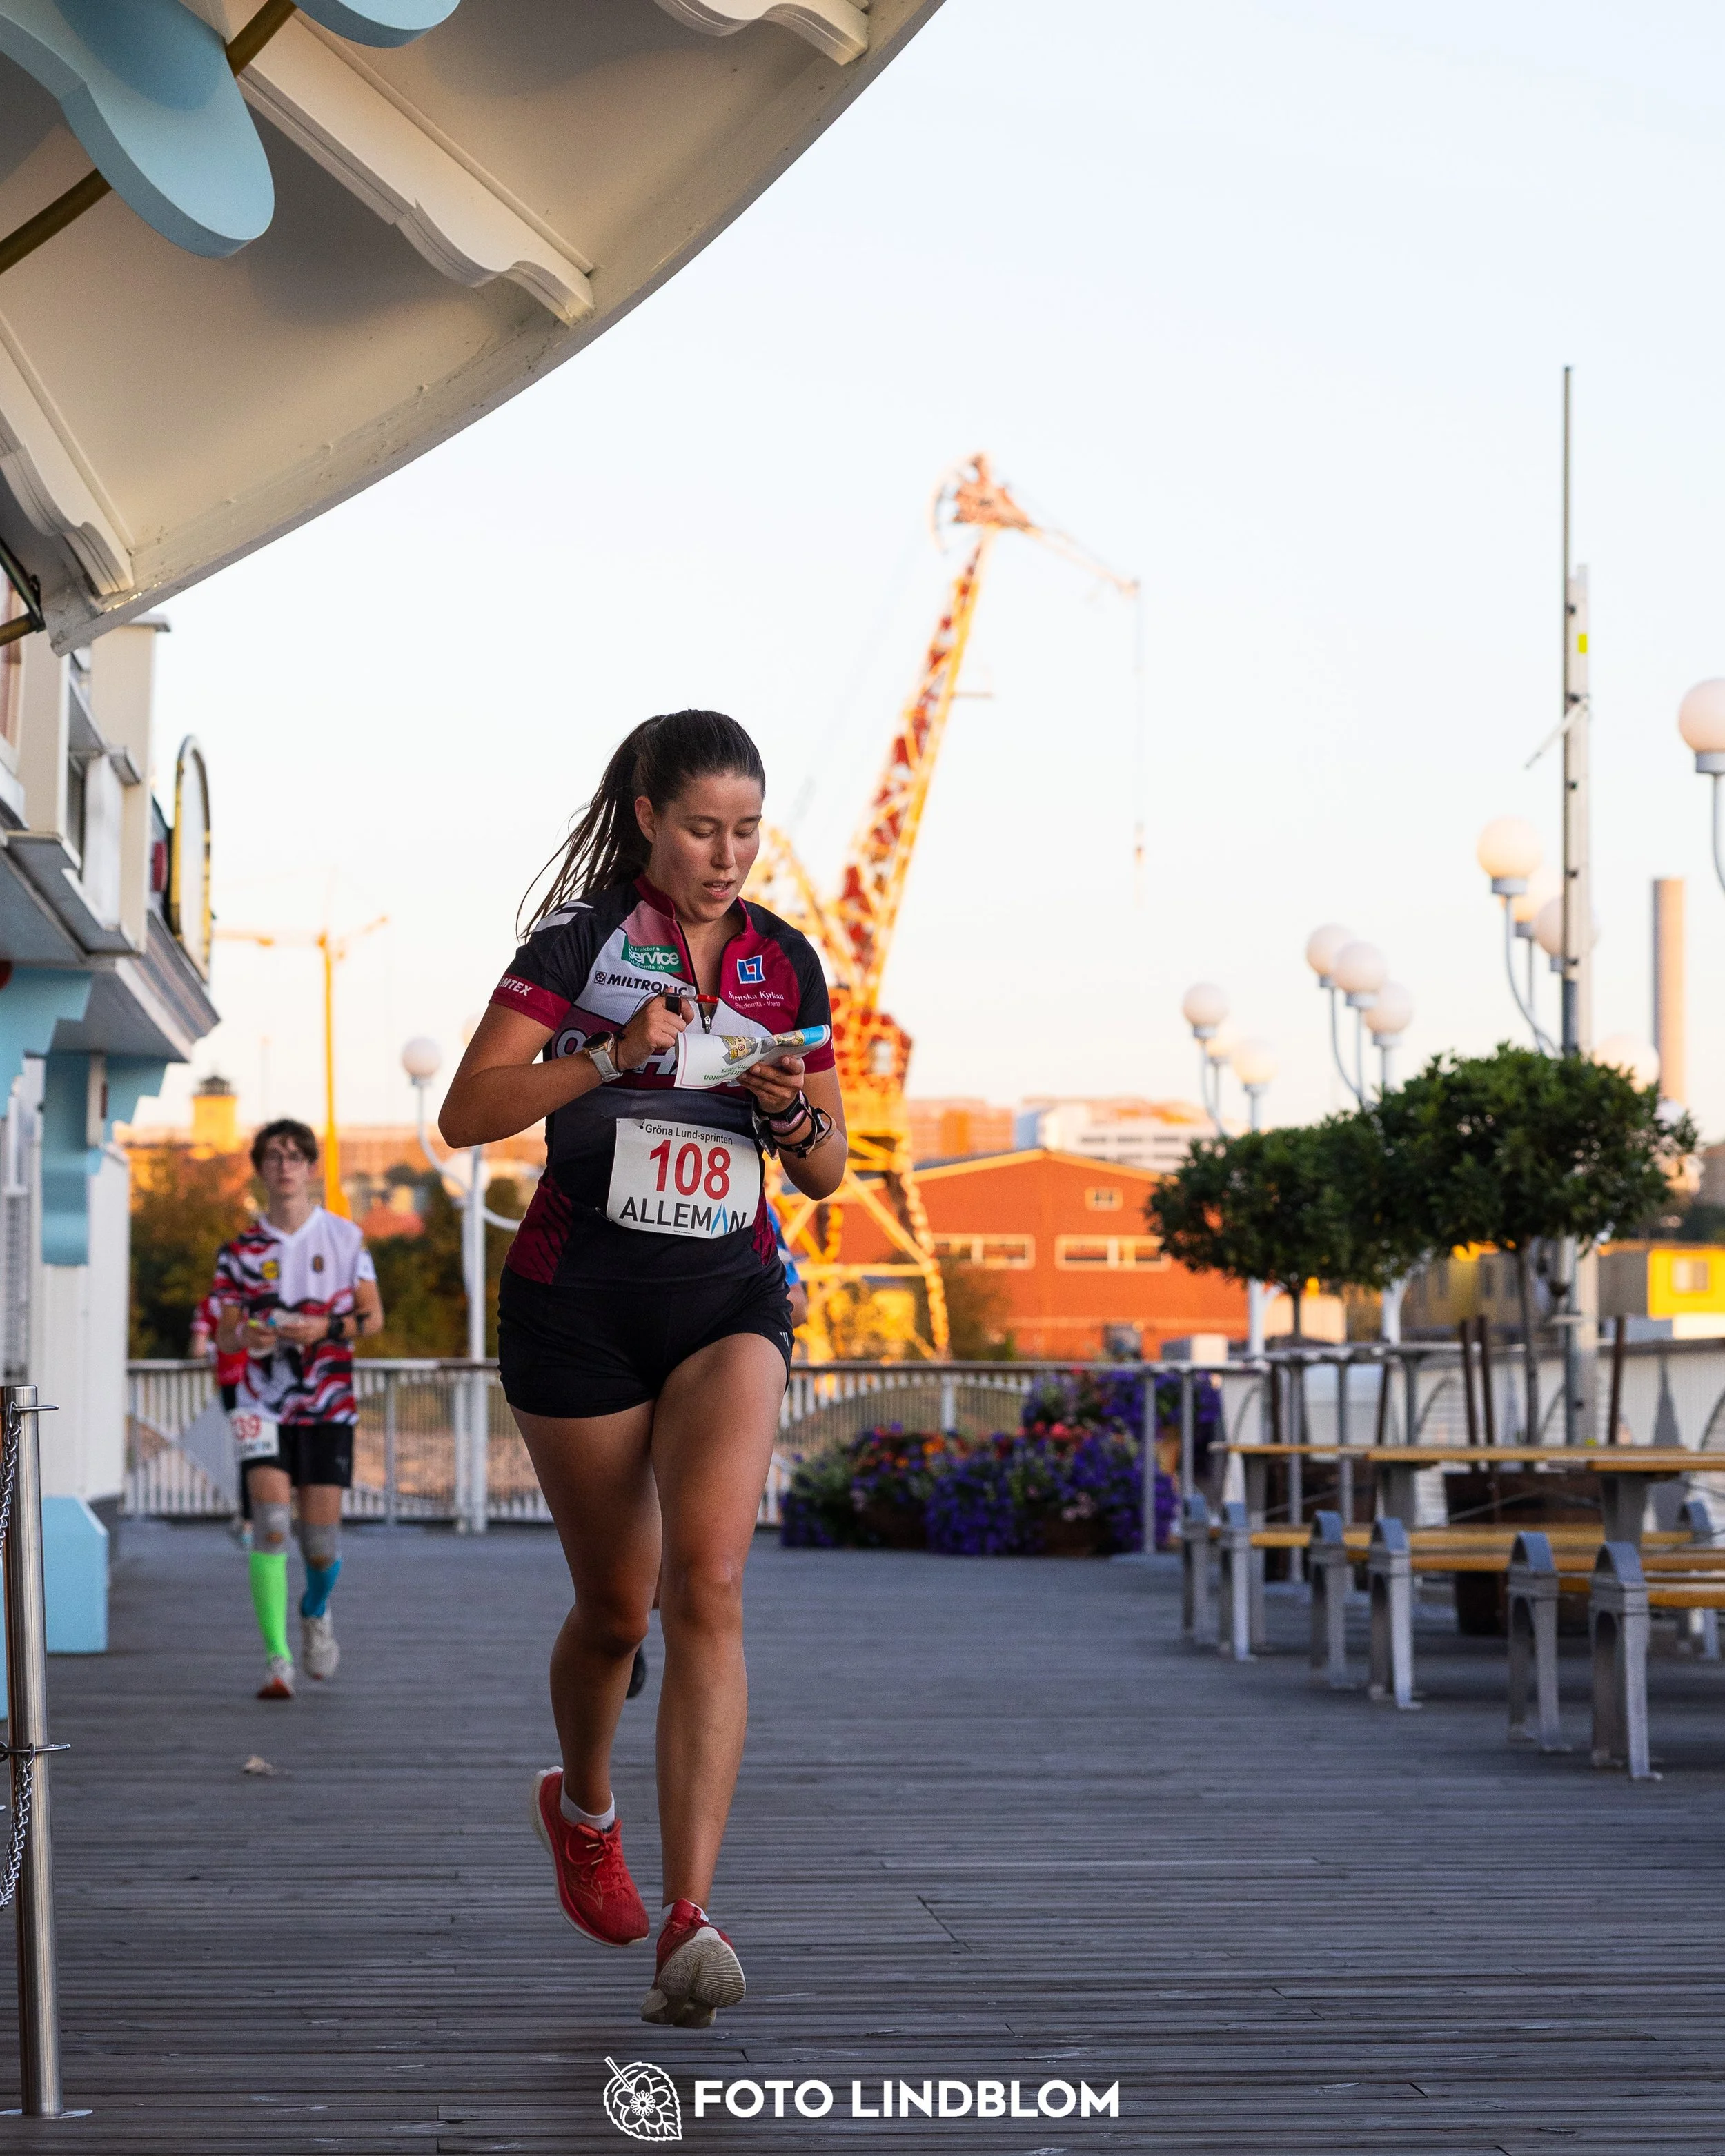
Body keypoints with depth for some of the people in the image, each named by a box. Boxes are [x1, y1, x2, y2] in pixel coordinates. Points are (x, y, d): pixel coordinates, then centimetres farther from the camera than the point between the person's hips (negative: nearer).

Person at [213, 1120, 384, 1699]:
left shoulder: (345, 1237, 4)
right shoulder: (241, 1250, 4)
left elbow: (373, 1316, 5)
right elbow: (224, 1335, 5)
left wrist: (326, 1329, -14)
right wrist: (243, 1337, -19)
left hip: (328, 1406, 0)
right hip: (263, 1405, 0)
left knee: (321, 1541, 0)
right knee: (270, 1526, -16)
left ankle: (315, 1611, 34)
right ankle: (277, 1659, -12)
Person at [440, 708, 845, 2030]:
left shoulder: (787, 964, 8)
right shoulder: (583, 936, -3)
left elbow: (827, 1175, 14)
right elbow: (467, 1112, -10)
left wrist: (796, 1113, -8)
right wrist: (612, 1056, -21)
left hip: (730, 1297, 2)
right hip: (581, 1294, -1)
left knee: (708, 1586, -18)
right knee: (617, 1604, 9)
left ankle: (687, 1925, -23)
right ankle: (583, 1806, 42)